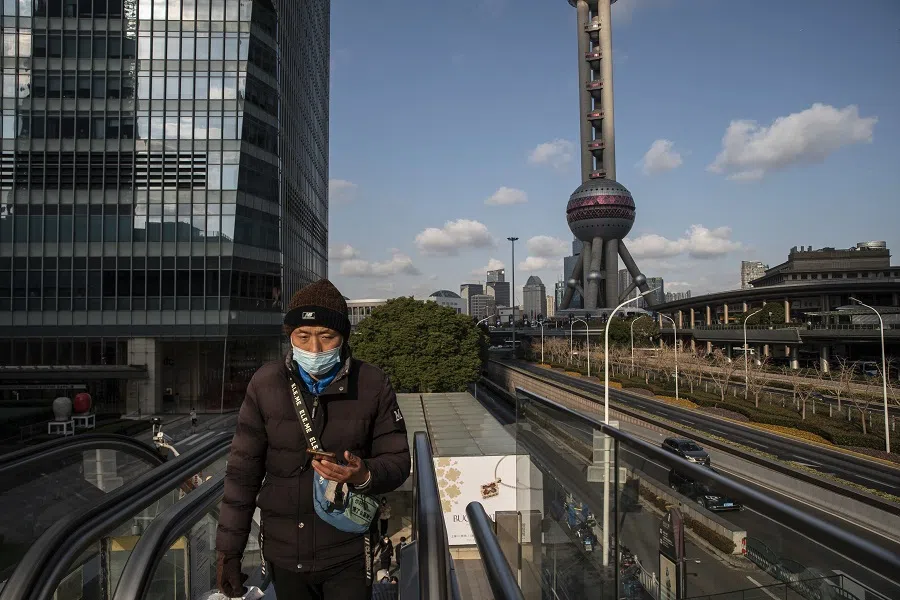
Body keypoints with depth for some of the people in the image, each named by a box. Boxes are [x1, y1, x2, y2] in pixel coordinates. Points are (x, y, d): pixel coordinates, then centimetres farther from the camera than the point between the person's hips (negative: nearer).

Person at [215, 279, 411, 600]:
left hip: (347, 556, -2)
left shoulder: (373, 385, -10)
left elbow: (397, 461, -4)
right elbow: (243, 471, -1)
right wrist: (228, 549, 1)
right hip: (284, 555, 2)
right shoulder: (265, 384, -6)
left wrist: (364, 475, -26)